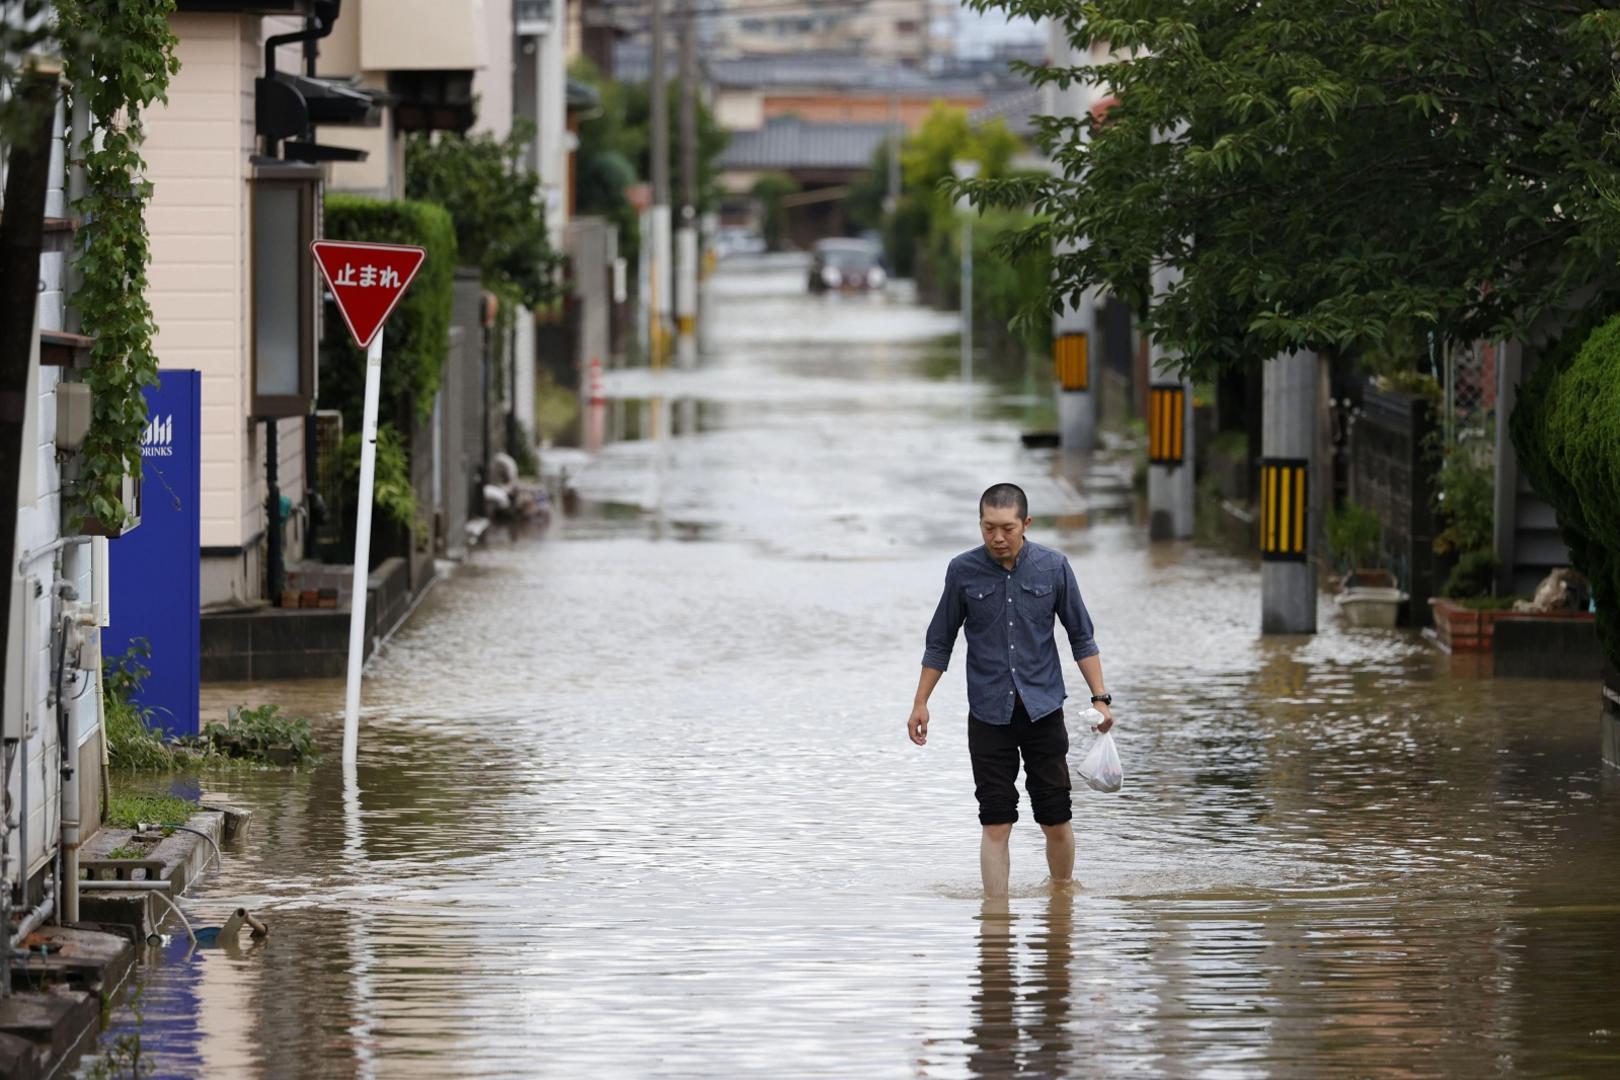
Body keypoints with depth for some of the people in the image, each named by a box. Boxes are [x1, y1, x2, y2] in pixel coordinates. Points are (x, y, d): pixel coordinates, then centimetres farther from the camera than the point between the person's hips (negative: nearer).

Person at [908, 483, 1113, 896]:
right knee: (996, 822, -5)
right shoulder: (963, 571, -2)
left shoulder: (1054, 567, -2)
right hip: (989, 714, 0)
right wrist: (920, 703, 5)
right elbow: (940, 643, 8)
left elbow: (1081, 637, 6)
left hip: (1043, 708, 0)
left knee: (1056, 819, 3)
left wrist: (1100, 697, -1)